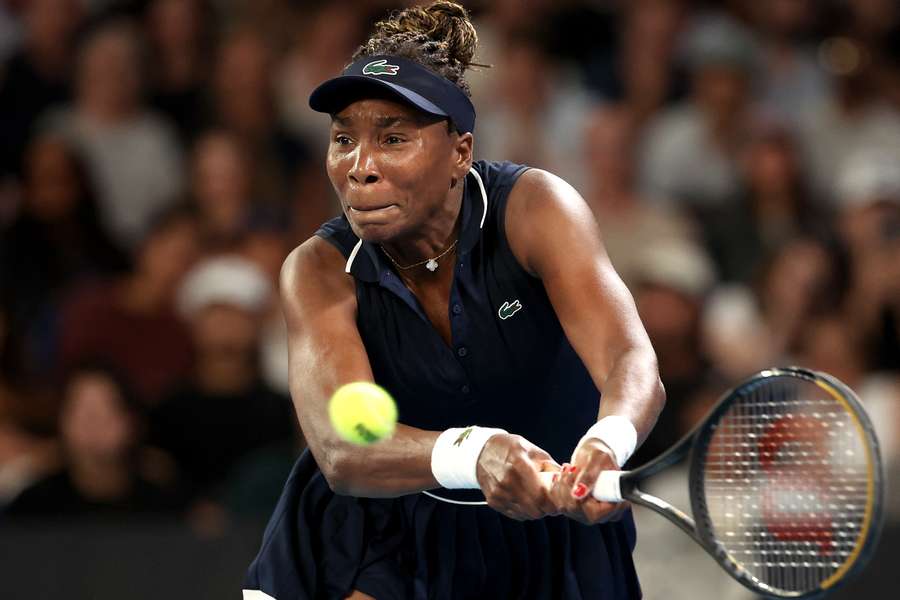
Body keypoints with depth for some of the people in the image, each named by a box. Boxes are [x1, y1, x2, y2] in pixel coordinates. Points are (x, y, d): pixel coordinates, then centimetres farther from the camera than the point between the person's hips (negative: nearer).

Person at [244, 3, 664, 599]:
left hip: (549, 540, 0)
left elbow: (631, 363, -36)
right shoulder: (320, 271, -20)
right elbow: (340, 449, -35)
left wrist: (606, 444, -60)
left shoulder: (534, 208, -22)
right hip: (387, 535, 0)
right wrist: (474, 453, -55)